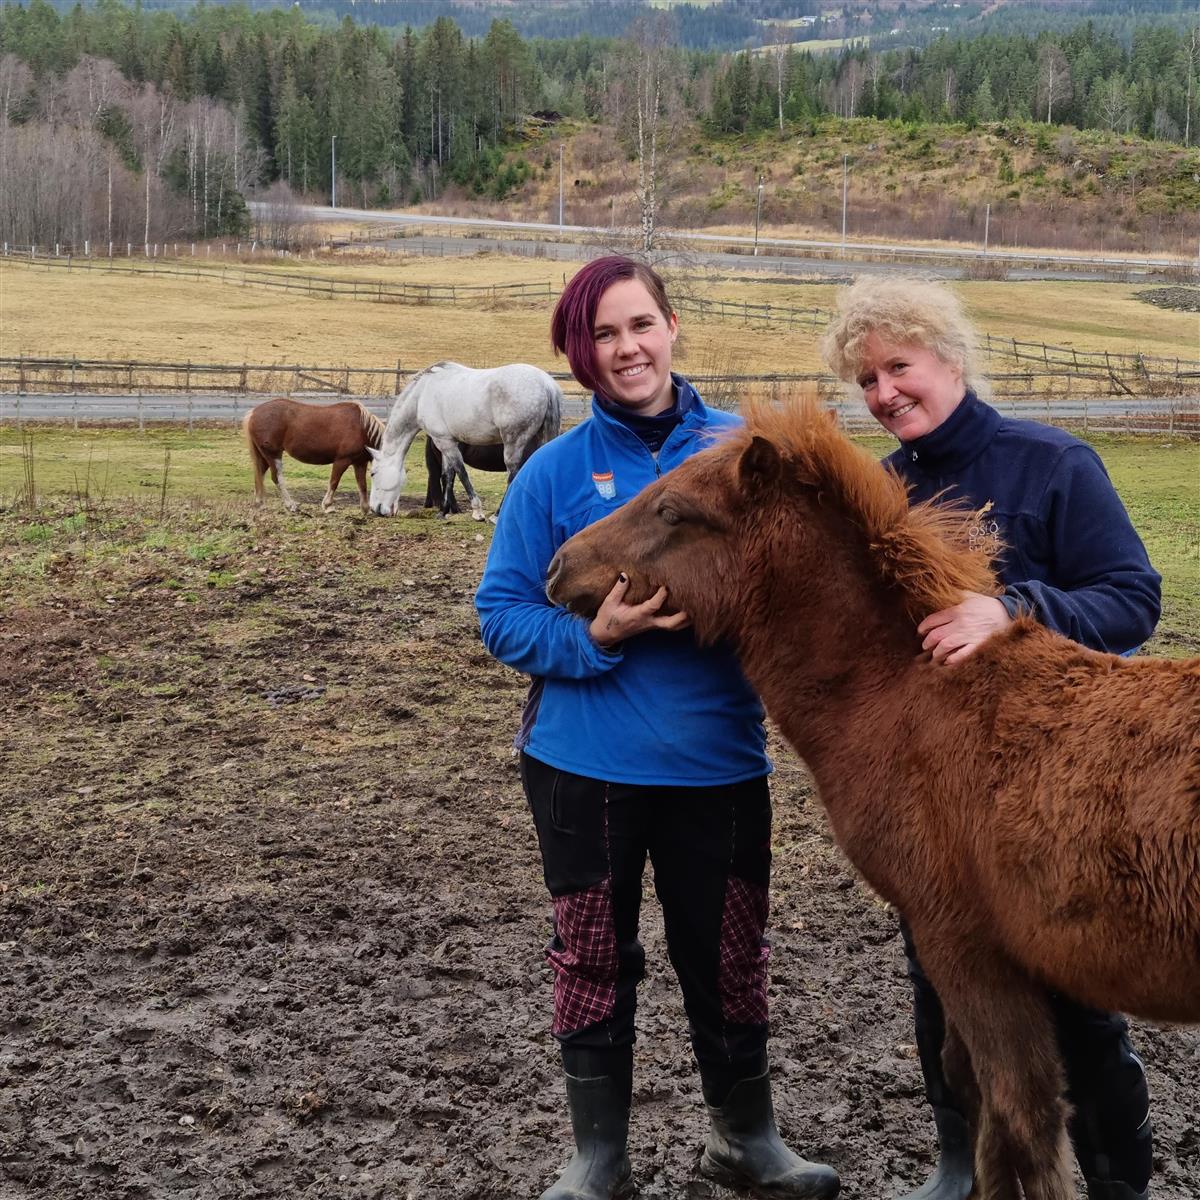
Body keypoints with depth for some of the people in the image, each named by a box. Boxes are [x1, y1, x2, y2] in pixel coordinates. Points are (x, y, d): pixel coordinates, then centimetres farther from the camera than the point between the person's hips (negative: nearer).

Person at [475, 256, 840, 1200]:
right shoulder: (555, 471, -5)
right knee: (592, 960, 12)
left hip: (721, 758, 1)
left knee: (730, 954, 14)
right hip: (584, 762, 0)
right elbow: (501, 615, -3)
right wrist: (596, 635, -20)